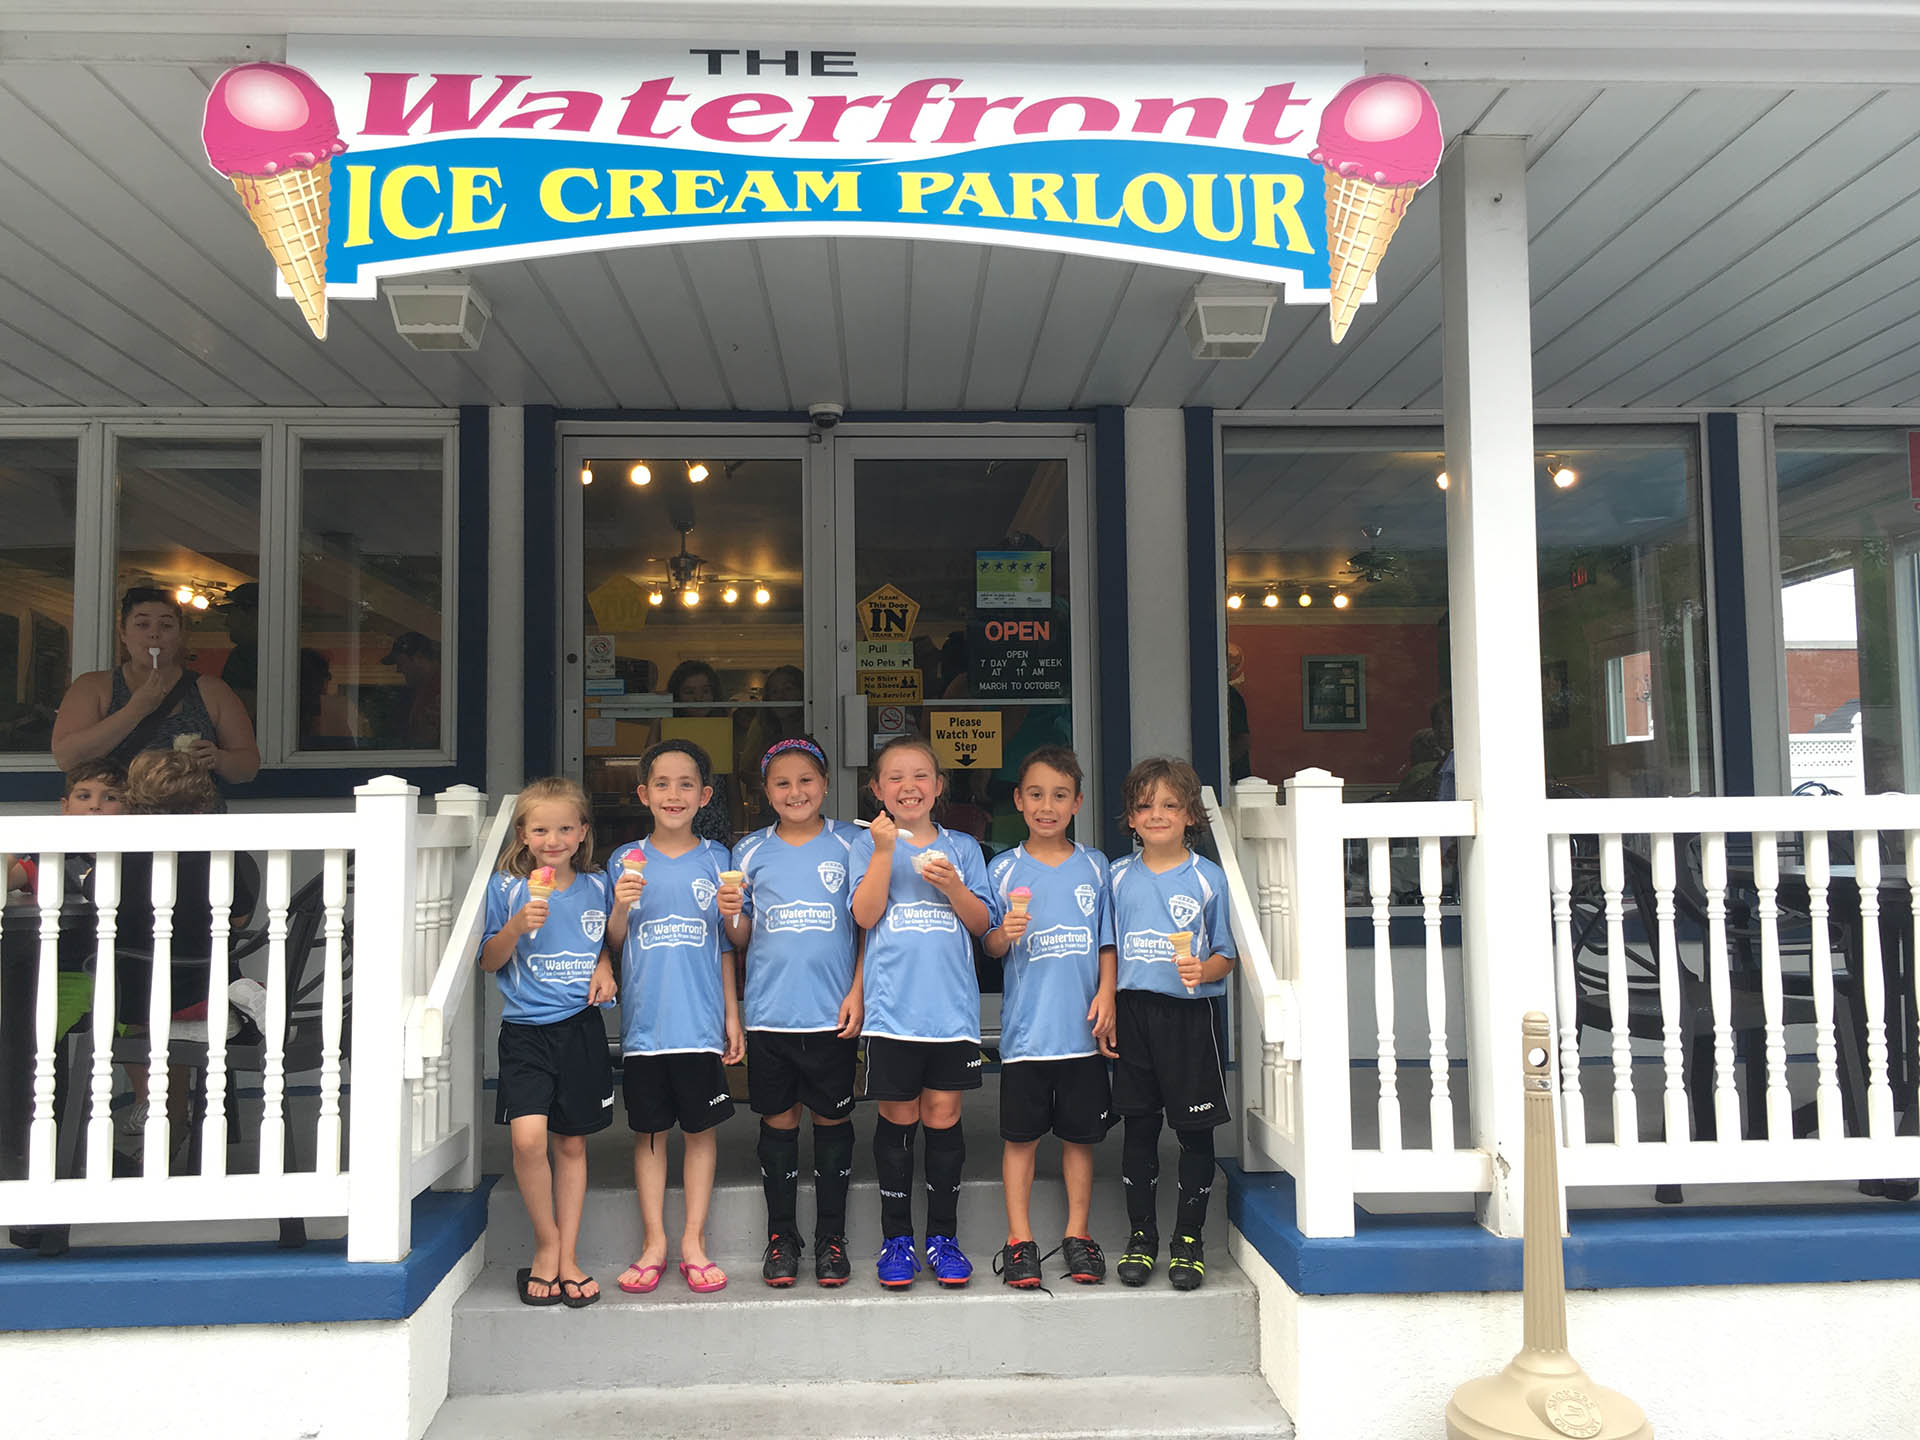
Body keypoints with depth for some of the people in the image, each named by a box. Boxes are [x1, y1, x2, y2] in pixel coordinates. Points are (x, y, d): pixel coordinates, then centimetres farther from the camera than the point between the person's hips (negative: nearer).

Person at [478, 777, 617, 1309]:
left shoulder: (596, 885, 6)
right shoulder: (507, 888, 0)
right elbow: (489, 961, 3)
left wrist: (606, 969, -2)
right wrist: (516, 927, -15)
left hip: (582, 1027, 2)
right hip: (526, 1030, -2)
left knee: (571, 1144, 8)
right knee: (528, 1138, -17)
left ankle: (567, 1256, 21)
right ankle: (547, 1242, 6)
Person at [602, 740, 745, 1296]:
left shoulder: (716, 859, 4)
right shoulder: (625, 860, 4)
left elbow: (726, 945, 7)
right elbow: (612, 946, 5)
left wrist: (732, 1015, 5)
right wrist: (620, 906, -14)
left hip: (701, 1021, 0)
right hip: (644, 1021, 0)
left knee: (700, 1129, 6)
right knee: (649, 1131, 8)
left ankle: (694, 1243, 17)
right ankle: (653, 1244, 19)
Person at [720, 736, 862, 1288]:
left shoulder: (849, 844, 1)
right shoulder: (751, 851, 6)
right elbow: (742, 941, 10)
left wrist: (857, 993, -5)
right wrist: (731, 914, -11)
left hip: (832, 1011, -1)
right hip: (770, 1011, 2)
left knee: (833, 1118, 7)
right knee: (778, 1120, 9)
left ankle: (831, 1236, 20)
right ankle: (782, 1236, 22)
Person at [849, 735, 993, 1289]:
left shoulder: (962, 847, 11)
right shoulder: (868, 845, 6)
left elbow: (981, 922, 6)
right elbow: (865, 915, -7)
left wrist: (952, 885, -12)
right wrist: (885, 850, -14)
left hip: (952, 1004, 1)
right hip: (893, 1005, -1)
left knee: (943, 1116, 4)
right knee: (897, 1118, 4)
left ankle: (943, 1235, 16)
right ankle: (896, 1237, 16)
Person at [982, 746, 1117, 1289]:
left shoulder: (1094, 867, 5)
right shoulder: (1004, 869, 1)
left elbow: (1108, 942, 8)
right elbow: (990, 947, 2)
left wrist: (1106, 996, -3)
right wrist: (1005, 933, -19)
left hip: (1082, 1026, 1)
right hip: (1026, 1026, -1)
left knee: (1080, 1135, 10)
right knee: (1021, 1137, 5)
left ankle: (1078, 1234, 23)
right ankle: (1019, 1239, 16)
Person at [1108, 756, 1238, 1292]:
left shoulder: (1208, 877, -1)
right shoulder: (1119, 876, 6)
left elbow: (1225, 956, 2)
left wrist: (1203, 971, -19)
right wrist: (1106, 1012, 4)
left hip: (1191, 1013, -2)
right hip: (1134, 1012, 2)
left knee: (1195, 1129, 4)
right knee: (1139, 1125, 8)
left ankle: (1189, 1238, 19)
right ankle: (1141, 1236, 22)